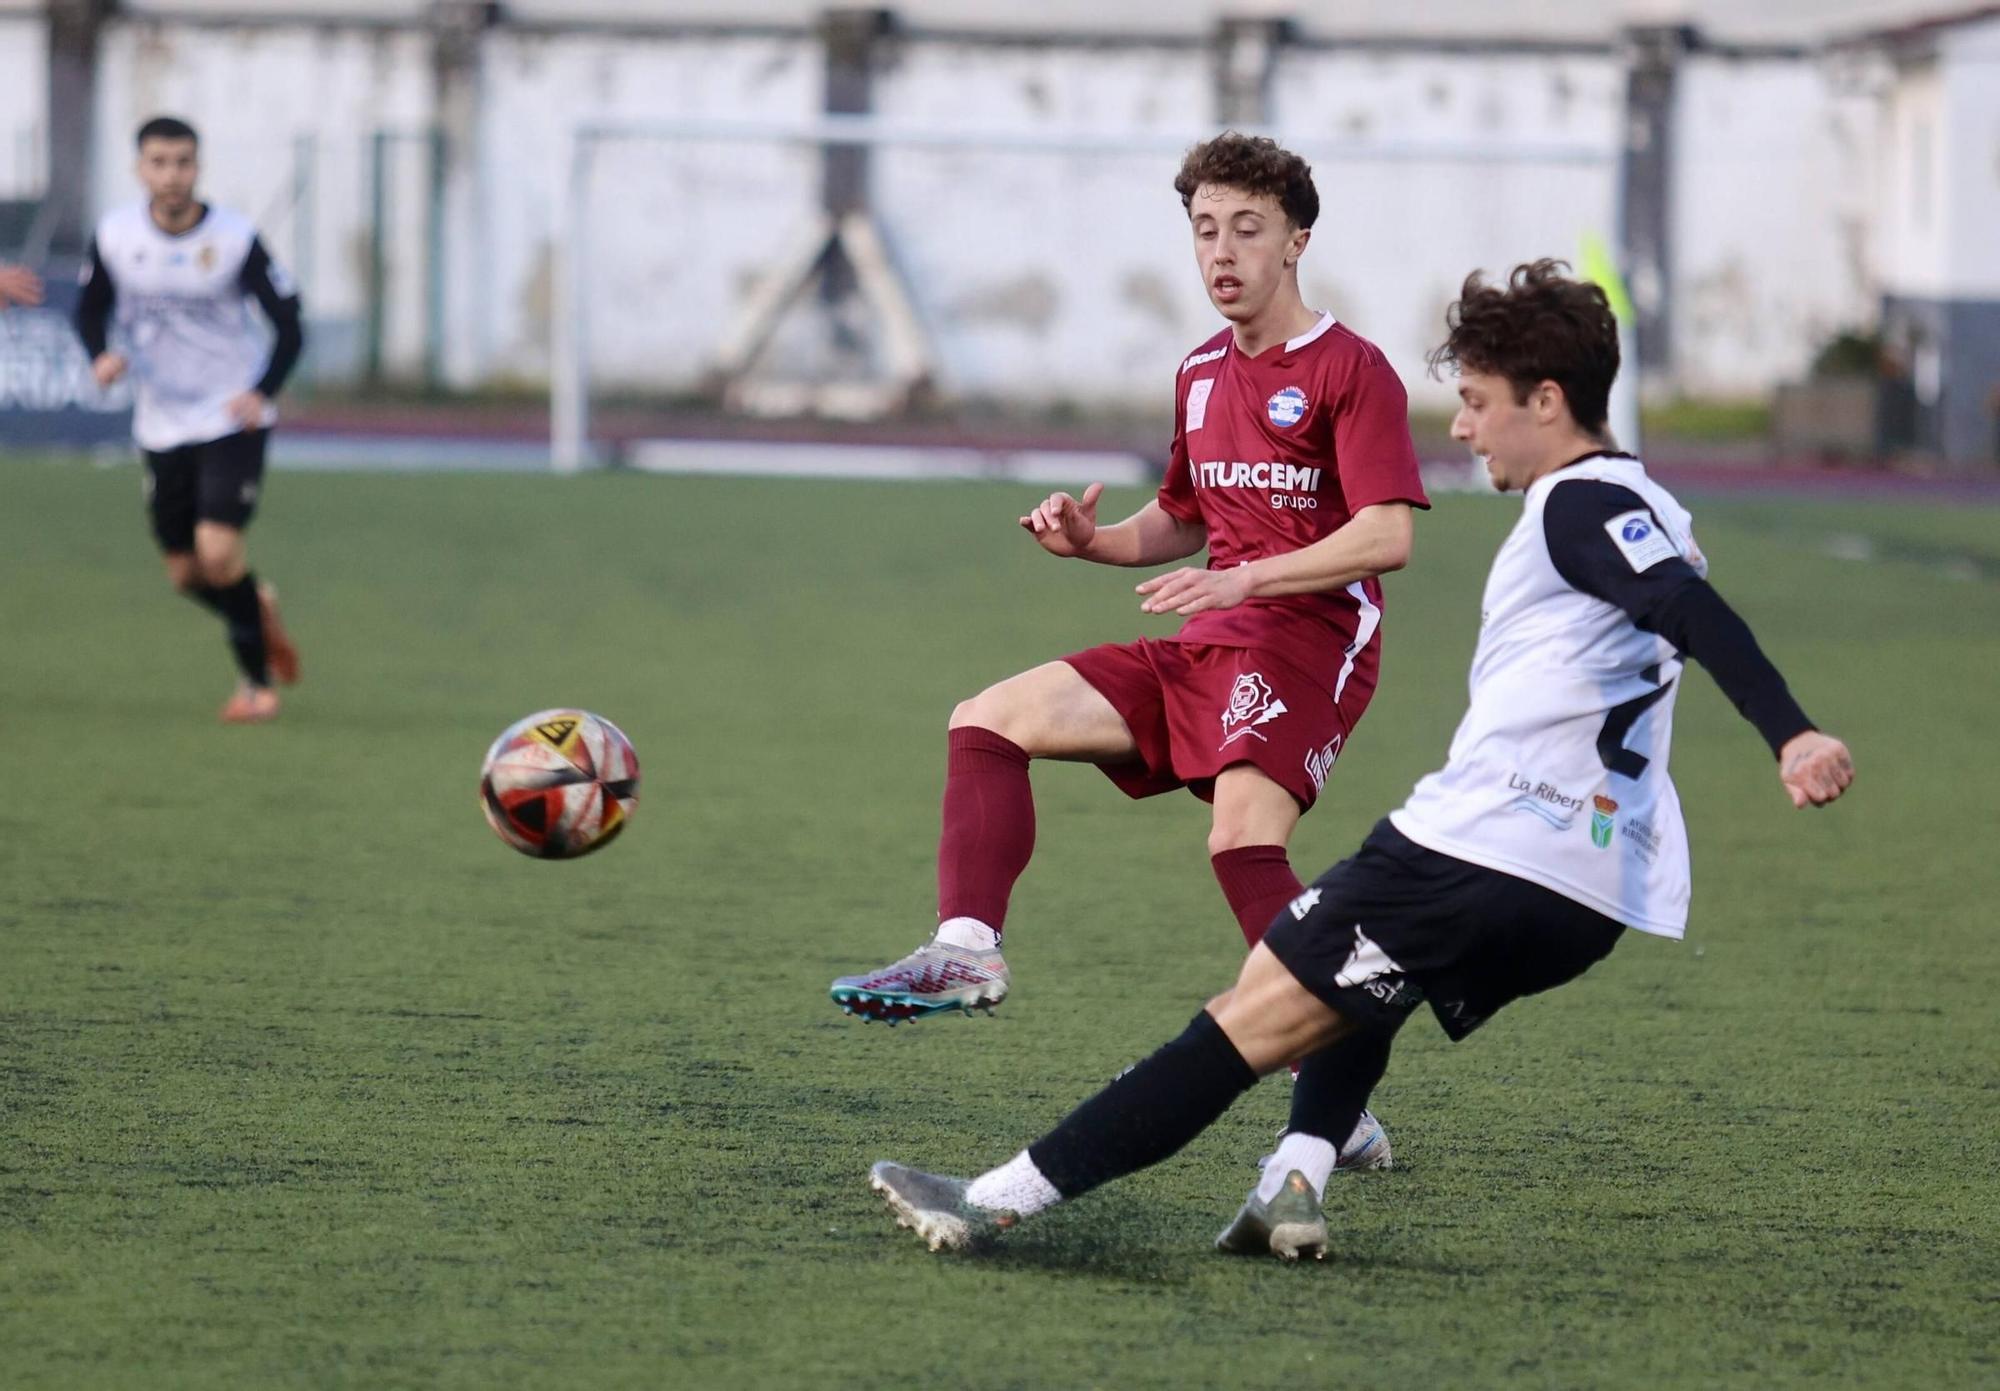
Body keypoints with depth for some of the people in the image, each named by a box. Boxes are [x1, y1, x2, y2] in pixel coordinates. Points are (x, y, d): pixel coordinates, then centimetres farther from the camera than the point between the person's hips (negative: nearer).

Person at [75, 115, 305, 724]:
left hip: (232, 419, -4)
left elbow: (289, 325, -8)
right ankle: (258, 612, 40)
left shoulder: (235, 239, -13)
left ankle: (257, 679, 2)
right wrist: (102, 356, -13)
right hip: (162, 424, 4)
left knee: (218, 553, -19)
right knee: (185, 574, 7)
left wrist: (262, 391, -23)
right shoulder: (115, 237, -6)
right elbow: (91, 309, 9)